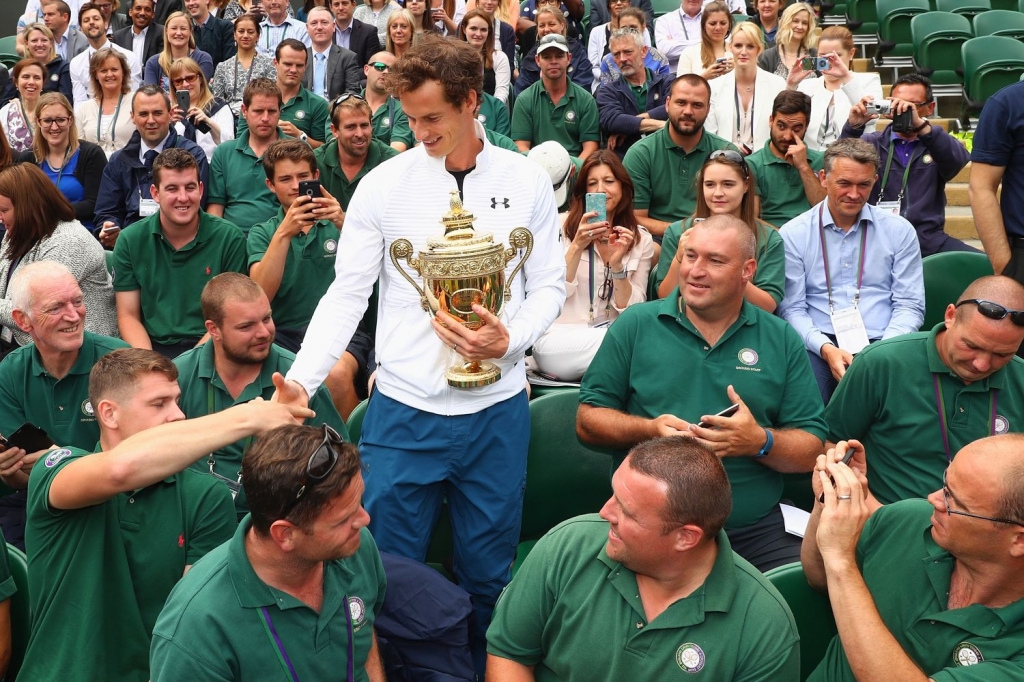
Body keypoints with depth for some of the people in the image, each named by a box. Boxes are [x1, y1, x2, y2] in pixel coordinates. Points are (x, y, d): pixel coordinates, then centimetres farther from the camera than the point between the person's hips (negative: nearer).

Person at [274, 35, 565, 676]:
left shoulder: (527, 181, 1)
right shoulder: (383, 184, -2)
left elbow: (550, 285, 6)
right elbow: (347, 293, -2)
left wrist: (510, 339, -14)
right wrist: (300, 383, -13)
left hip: (496, 410, 1)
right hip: (403, 408, -1)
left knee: (488, 574, 14)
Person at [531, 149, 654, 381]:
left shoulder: (641, 239, 7)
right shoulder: (562, 227, 1)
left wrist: (617, 263, -15)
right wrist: (577, 246, -18)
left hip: (613, 336, 3)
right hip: (559, 338, -3)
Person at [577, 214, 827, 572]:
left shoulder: (782, 340, 9)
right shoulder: (635, 325, 6)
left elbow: (812, 450, 7)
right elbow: (587, 421, 6)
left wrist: (761, 442, -14)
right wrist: (650, 429, -12)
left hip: (756, 530, 2)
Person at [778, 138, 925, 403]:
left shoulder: (900, 231, 11)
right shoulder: (792, 235, 6)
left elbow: (909, 305, 7)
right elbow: (792, 308, 2)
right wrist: (826, 348, -15)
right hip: (818, 346, -1)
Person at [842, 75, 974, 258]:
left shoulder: (939, 143, 13)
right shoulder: (870, 143, 12)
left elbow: (959, 159, -10)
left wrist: (920, 125, -26)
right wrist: (853, 127, -24)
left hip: (928, 238, 2)